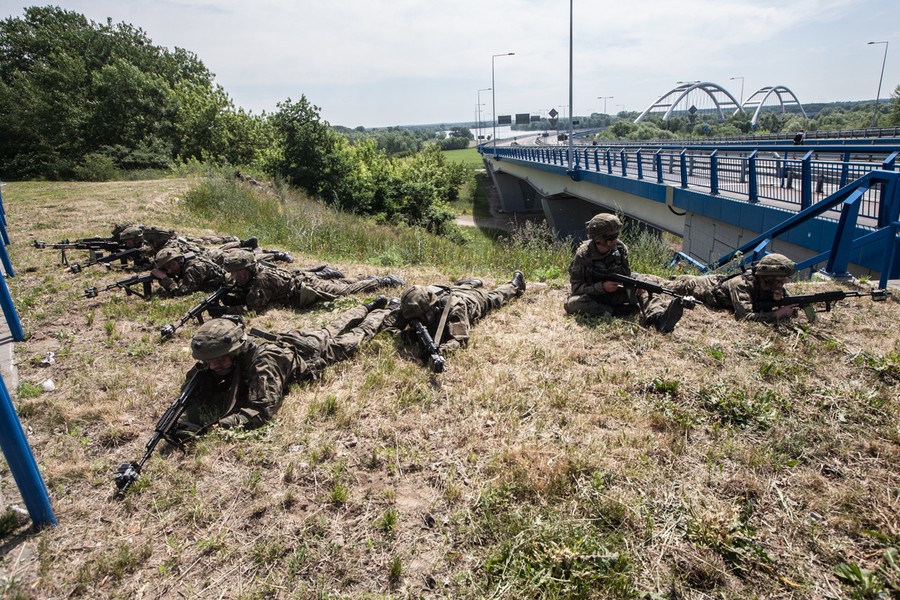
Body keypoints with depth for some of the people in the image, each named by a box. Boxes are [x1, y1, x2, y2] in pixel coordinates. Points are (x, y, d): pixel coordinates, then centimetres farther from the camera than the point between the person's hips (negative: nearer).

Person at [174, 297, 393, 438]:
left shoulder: (263, 360, -47)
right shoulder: (215, 357, -27)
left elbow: (263, 409, -52)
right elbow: (191, 389, -19)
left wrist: (216, 426, -61)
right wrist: (185, 421, -39)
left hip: (313, 350, -6)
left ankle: (381, 314, 46)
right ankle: (369, 307, 54)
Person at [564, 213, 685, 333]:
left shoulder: (620, 248, -9)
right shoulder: (583, 254, -19)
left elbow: (627, 276, -5)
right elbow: (576, 287, -18)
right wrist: (602, 287, -32)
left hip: (615, 291, 3)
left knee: (645, 289, -21)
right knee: (572, 303, -36)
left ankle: (659, 318, -50)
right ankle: (614, 311, -34)